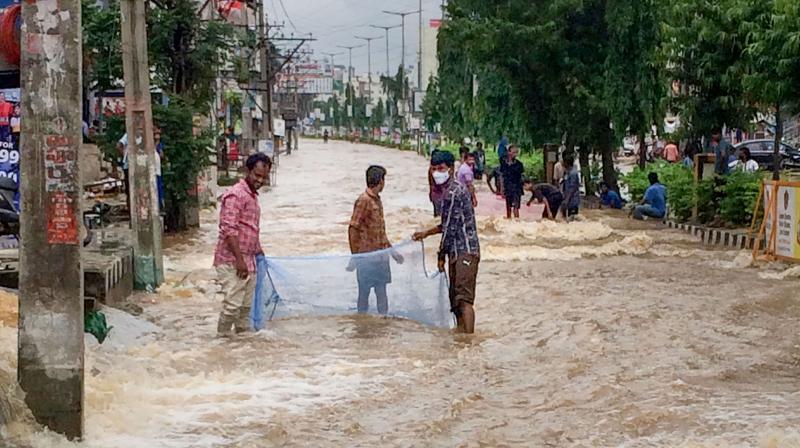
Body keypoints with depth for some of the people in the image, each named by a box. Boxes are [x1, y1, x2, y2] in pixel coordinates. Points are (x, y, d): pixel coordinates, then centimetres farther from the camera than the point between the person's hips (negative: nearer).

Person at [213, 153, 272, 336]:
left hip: (247, 261, 9)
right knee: (233, 303, -9)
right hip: (231, 261, -9)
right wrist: (239, 260, -23)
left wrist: (259, 252, 29)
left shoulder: (252, 195, 16)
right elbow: (229, 230, -20)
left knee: (246, 305, 14)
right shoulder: (235, 195, -14)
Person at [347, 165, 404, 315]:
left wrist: (392, 251, 21)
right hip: (367, 256, -8)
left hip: (380, 255, 8)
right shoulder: (363, 201, -15)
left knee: (382, 291, 12)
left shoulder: (377, 199, 12)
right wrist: (354, 257, -19)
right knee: (364, 292, 3)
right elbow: (353, 229, -16)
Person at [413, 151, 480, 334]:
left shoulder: (453, 192, -15)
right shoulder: (456, 188, 17)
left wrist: (441, 256, -8)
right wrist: (426, 233, 34)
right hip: (457, 252, 11)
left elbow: (450, 228, -16)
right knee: (456, 301, 12)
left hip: (464, 251, -11)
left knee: (464, 299, -16)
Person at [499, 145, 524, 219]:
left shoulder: (519, 164, -2)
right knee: (508, 206, 11)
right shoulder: (504, 164, 3)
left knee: (515, 207, -11)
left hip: (517, 188, -3)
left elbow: (522, 176, 3)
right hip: (507, 188, 3)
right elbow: (502, 177, 8)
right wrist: (502, 189, 5)